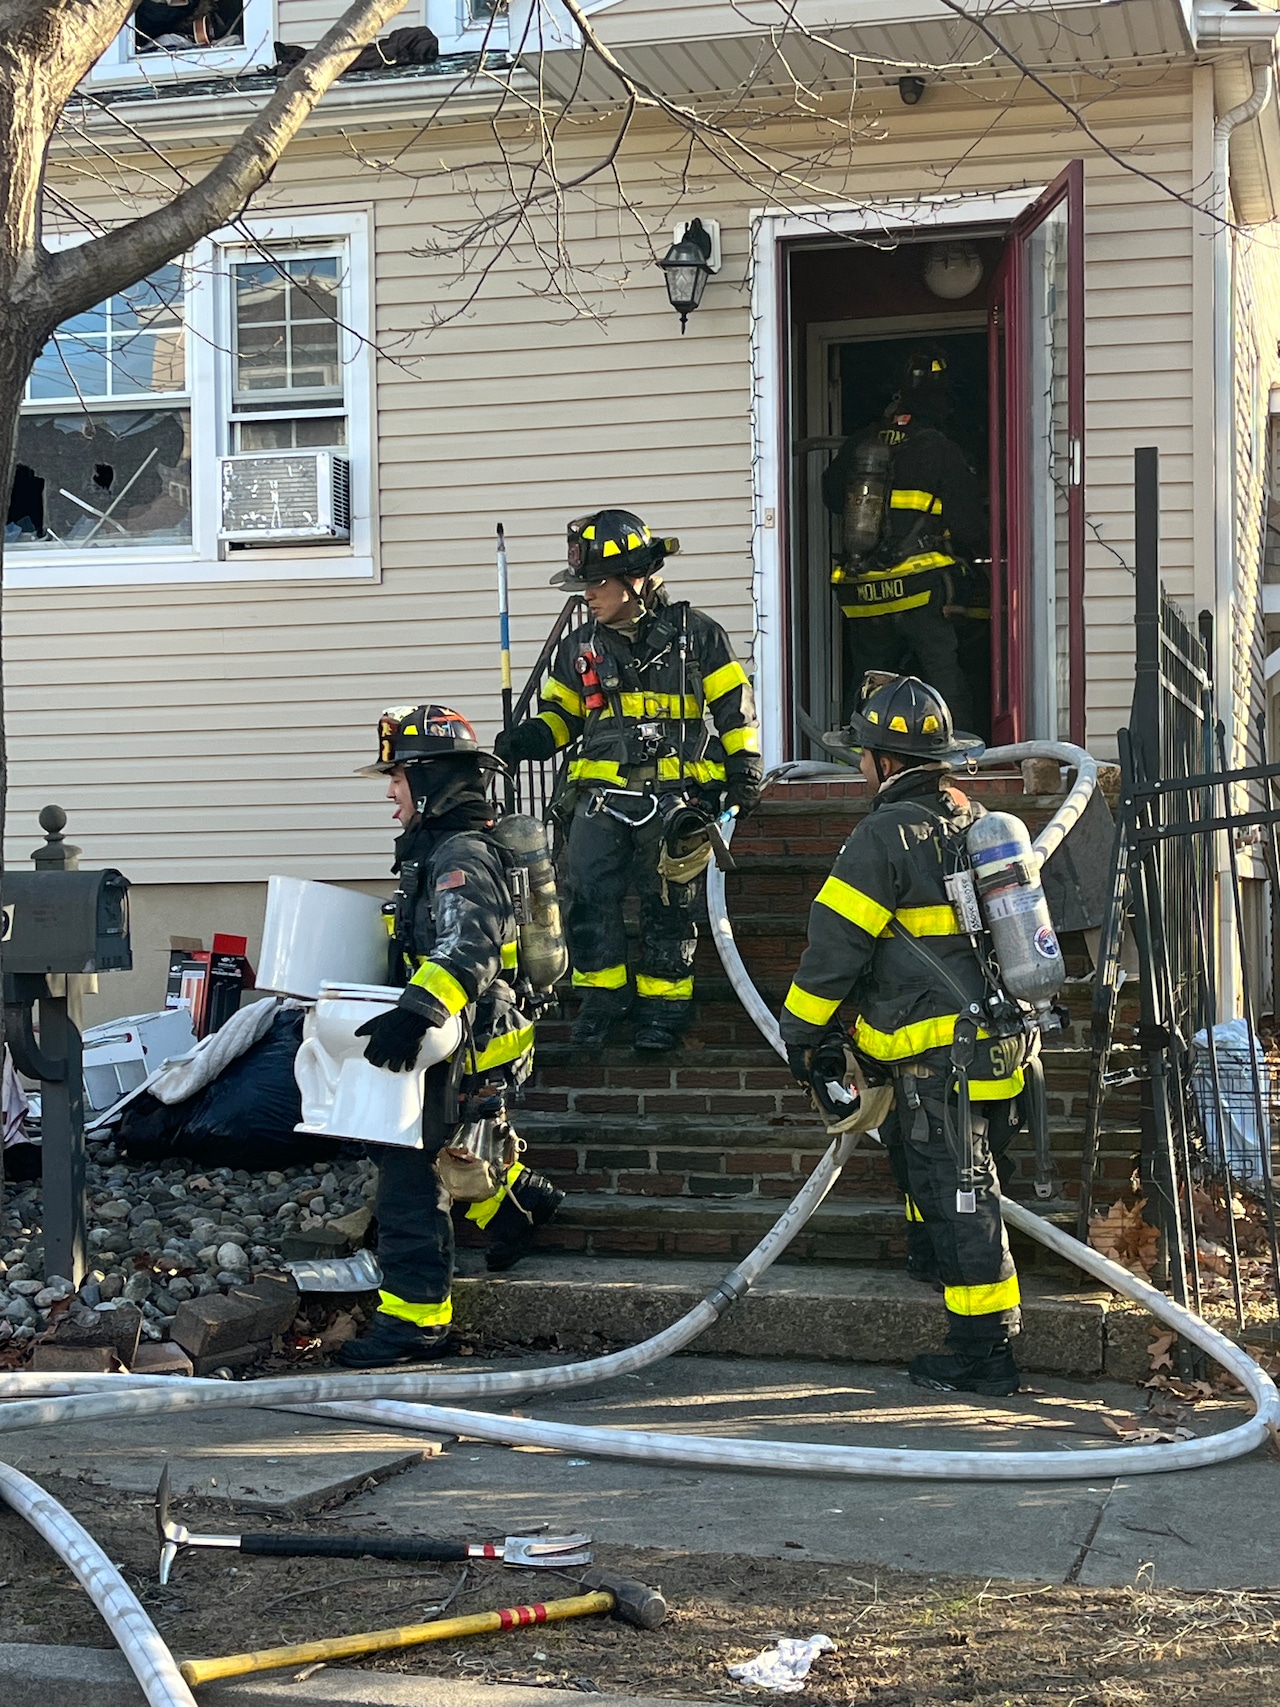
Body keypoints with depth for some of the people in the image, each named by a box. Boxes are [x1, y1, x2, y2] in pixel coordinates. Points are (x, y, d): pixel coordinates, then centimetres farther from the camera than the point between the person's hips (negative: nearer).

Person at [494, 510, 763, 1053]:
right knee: (588, 892, -12)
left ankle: (663, 1007, 11)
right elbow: (561, 714, 22)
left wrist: (744, 772, 1)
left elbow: (735, 707, 8)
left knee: (667, 903, 0)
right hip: (602, 791, 3)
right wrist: (525, 740, 1)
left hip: (676, 795, -3)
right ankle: (601, 996, 3)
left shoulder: (694, 634, 4)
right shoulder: (580, 648, 14)